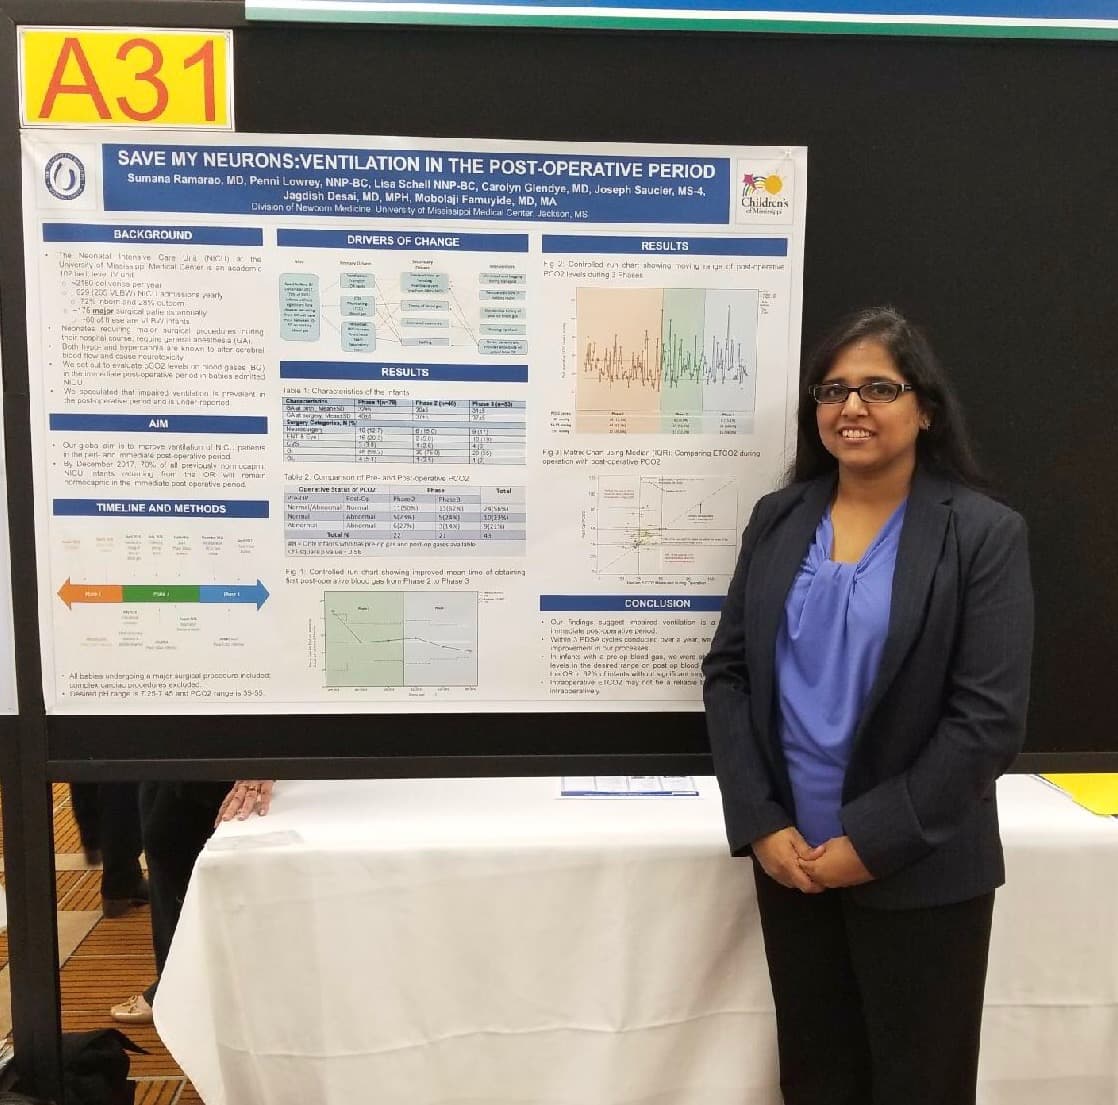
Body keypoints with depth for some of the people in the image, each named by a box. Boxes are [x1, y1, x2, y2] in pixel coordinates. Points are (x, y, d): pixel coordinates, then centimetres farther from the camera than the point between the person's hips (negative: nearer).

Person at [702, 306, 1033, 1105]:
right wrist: (760, 824, -7)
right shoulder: (777, 520, 3)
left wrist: (873, 841, -14)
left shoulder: (985, 533, -7)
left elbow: (989, 719, -12)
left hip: (921, 872, -3)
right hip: (790, 859, 3)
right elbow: (727, 673, 2)